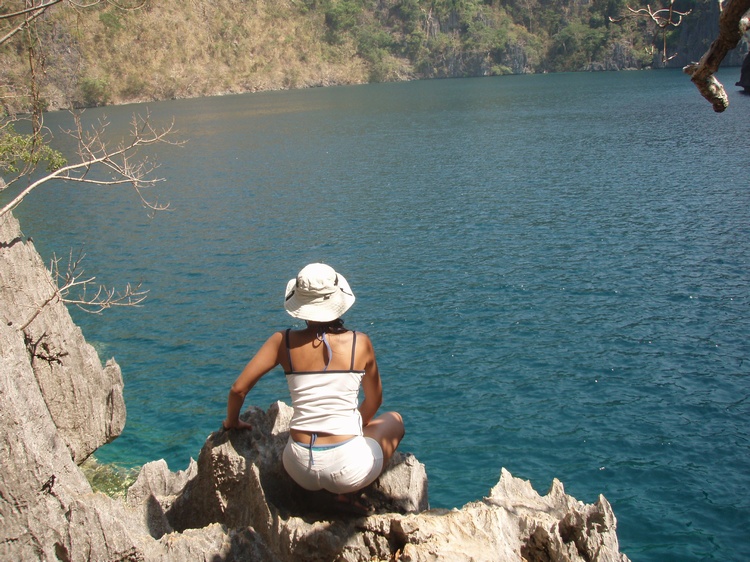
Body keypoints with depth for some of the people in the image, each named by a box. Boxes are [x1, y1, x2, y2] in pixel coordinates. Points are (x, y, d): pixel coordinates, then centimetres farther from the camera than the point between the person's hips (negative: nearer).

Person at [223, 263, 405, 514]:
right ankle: (349, 492, 9)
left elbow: (238, 389, -3)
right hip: (348, 471, -4)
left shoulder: (284, 342, -4)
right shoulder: (360, 343, -6)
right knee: (394, 419, 29)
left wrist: (232, 422, 19)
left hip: (300, 469, 4)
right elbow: (374, 400, 10)